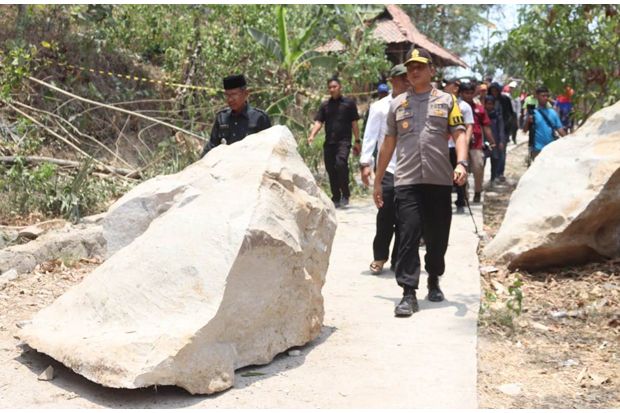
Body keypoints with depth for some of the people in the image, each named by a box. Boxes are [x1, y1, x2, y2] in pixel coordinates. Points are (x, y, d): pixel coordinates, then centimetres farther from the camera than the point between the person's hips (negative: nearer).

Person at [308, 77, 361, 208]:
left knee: (341, 164, -25)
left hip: (344, 141, -4)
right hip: (329, 142, 4)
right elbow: (318, 122, 6)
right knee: (331, 170, 5)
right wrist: (312, 135, -11)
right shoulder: (325, 105, 13)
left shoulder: (349, 103, 5)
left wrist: (357, 141, 3)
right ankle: (336, 199, 16)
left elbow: (354, 123, 6)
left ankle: (345, 194, -10)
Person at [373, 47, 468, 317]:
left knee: (437, 237, 10)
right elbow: (389, 143, 15)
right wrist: (378, 181, 14)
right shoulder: (397, 104, 13)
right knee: (408, 237, -9)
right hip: (406, 181, 0)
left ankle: (434, 280, 31)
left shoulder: (446, 101, 10)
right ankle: (408, 294, -8)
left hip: (439, 181, 0)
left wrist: (461, 163, -16)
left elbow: (459, 134, 3)